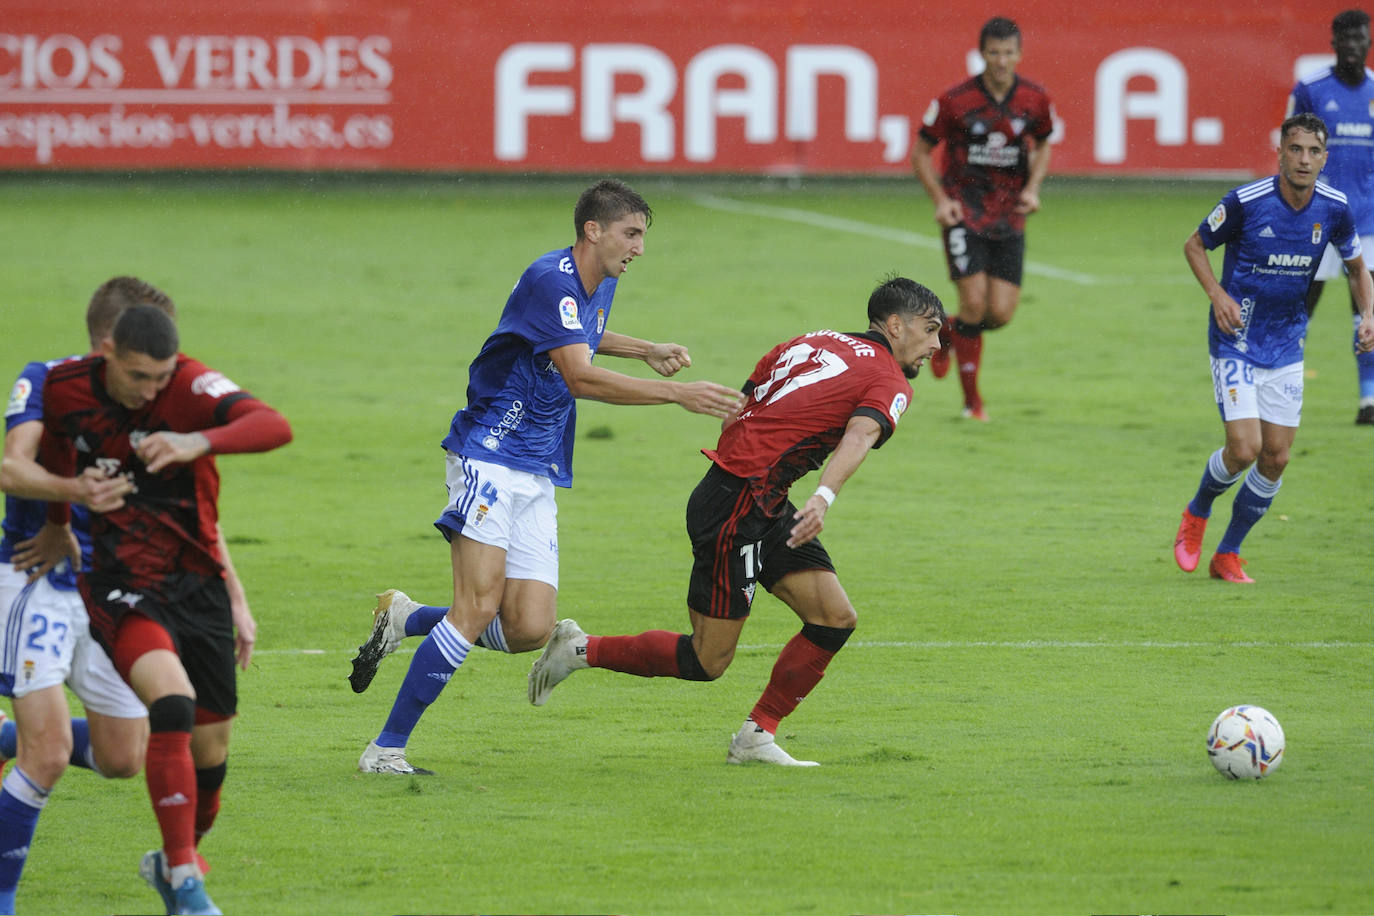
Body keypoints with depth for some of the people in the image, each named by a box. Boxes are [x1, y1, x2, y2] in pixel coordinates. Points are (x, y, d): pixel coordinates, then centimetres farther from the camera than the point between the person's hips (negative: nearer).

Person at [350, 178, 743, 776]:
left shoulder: (600, 285, 13)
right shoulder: (550, 279, -17)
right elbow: (580, 377, -26)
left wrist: (645, 350, 22)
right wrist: (677, 394, -27)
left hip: (541, 475, 9)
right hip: (489, 454, -9)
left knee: (529, 629, -5)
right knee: (479, 608, -18)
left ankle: (405, 622, 17)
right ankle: (386, 749, -13)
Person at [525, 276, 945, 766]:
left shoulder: (811, 343, 17)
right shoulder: (889, 380, -6)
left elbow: (734, 412, 20)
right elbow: (859, 436, -27)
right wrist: (824, 498, -43)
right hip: (737, 508, -9)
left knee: (836, 619, 5)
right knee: (706, 661, -2)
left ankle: (756, 736, 10)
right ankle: (581, 649, 10)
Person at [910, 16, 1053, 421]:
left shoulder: (1035, 99, -3)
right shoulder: (955, 101, -12)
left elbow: (1042, 145, 16)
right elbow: (921, 151, -1)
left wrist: (1032, 188, -1)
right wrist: (941, 199, -13)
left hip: (1009, 216, 3)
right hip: (964, 213, -3)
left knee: (1001, 312, -4)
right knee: (974, 302, -13)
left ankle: (948, 333, 30)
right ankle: (972, 399, 2)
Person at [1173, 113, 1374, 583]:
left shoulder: (1334, 209, -6)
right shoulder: (1246, 201, -18)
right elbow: (1194, 245, -2)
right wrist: (1217, 295, -17)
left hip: (1286, 347, 4)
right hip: (1236, 344, -4)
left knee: (1276, 457, 1)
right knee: (1245, 449, -15)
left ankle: (1228, 555, 18)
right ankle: (1196, 514, 17)